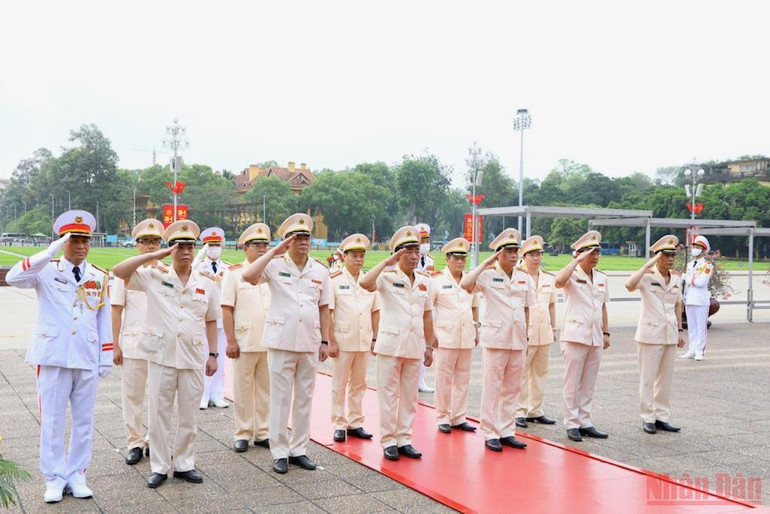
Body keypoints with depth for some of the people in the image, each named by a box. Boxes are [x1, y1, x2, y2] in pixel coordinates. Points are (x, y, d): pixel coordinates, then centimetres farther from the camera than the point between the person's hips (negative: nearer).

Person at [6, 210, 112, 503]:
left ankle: (76, 476, 21)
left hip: (87, 359, 3)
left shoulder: (100, 277, 7)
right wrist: (51, 252, -29)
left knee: (84, 421, 9)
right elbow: (13, 278, -22)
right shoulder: (47, 271, -2)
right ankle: (54, 479, 16)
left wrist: (106, 358, 6)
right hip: (53, 358, -3)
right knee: (52, 421, 4)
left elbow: (104, 319, 10)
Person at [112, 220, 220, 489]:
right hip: (161, 357, -2)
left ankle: (184, 464, 24)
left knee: (189, 416, 10)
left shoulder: (207, 283, 7)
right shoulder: (153, 277, 0)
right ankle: (160, 467, 18)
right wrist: (155, 255, -14)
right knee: (159, 414, 6)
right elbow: (118, 271, -11)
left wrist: (213, 354, 8)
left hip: (193, 359, 2)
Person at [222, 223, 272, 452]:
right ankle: (242, 434, 14)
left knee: (265, 389, 9)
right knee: (243, 390, 3)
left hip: (270, 344, 4)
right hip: (244, 344, -4)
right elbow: (227, 309, -4)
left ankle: (262, 432, 19)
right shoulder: (235, 273, 0)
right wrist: (231, 341, -10)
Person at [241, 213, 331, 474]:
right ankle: (280, 452, 12)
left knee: (305, 398, 10)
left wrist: (325, 341, 9)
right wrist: (274, 252, -19)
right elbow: (248, 276, -21)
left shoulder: (320, 271, 9)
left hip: (309, 344, 4)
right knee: (280, 398, 2)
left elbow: (323, 308, 13)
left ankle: (299, 449, 21)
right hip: (281, 342, -4)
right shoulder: (276, 266, -3)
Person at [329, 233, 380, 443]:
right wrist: (330, 341, -11)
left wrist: (375, 338, 8)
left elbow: (375, 312, 13)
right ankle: (339, 425, 13)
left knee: (358, 385, 11)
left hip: (364, 343, 4)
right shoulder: (335, 280, -4)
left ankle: (355, 423, 20)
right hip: (342, 341, -4)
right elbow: (327, 312, -7)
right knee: (339, 386, 4)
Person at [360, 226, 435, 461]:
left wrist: (429, 345, 13)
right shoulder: (388, 277, -5)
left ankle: (404, 439, 20)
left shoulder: (424, 280, 10)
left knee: (409, 396, 10)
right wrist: (387, 262, -22)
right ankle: (388, 441, 12)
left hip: (415, 347, 5)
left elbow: (427, 315, 15)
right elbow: (365, 283, -26)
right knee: (388, 395, 3)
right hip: (391, 345, -5)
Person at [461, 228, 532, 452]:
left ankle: (507, 431, 19)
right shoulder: (488, 275, -5)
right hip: (495, 339, -5)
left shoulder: (524, 278, 11)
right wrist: (486, 263, -18)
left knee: (512, 388, 10)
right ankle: (490, 433, 8)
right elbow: (465, 284, -23)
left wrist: (526, 335, 14)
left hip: (518, 341, 5)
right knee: (492, 388, 0)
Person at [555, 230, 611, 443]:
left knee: (588, 384, 11)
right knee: (572, 383, 0)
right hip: (575, 336, -6)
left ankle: (585, 422, 18)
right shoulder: (573, 274, -5)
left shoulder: (601, 278, 14)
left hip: (595, 337, 6)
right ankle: (572, 424, 7)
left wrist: (606, 333, 15)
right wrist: (577, 260, -22)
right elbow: (559, 281, -29)